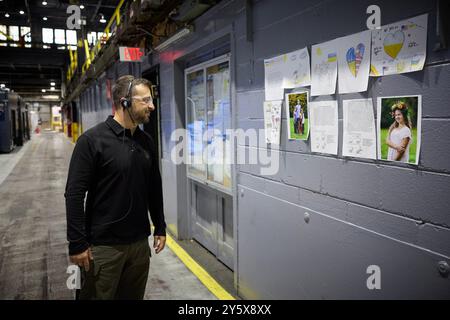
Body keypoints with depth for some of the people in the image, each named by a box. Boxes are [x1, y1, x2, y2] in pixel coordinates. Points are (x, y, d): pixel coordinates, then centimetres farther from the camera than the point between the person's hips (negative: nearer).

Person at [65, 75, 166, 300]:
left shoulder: (146, 141, 6)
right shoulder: (92, 140, -12)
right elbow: (74, 194, -13)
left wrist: (160, 228, 13)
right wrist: (77, 244, -14)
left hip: (140, 242, 5)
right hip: (103, 245, -5)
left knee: (134, 296, 16)